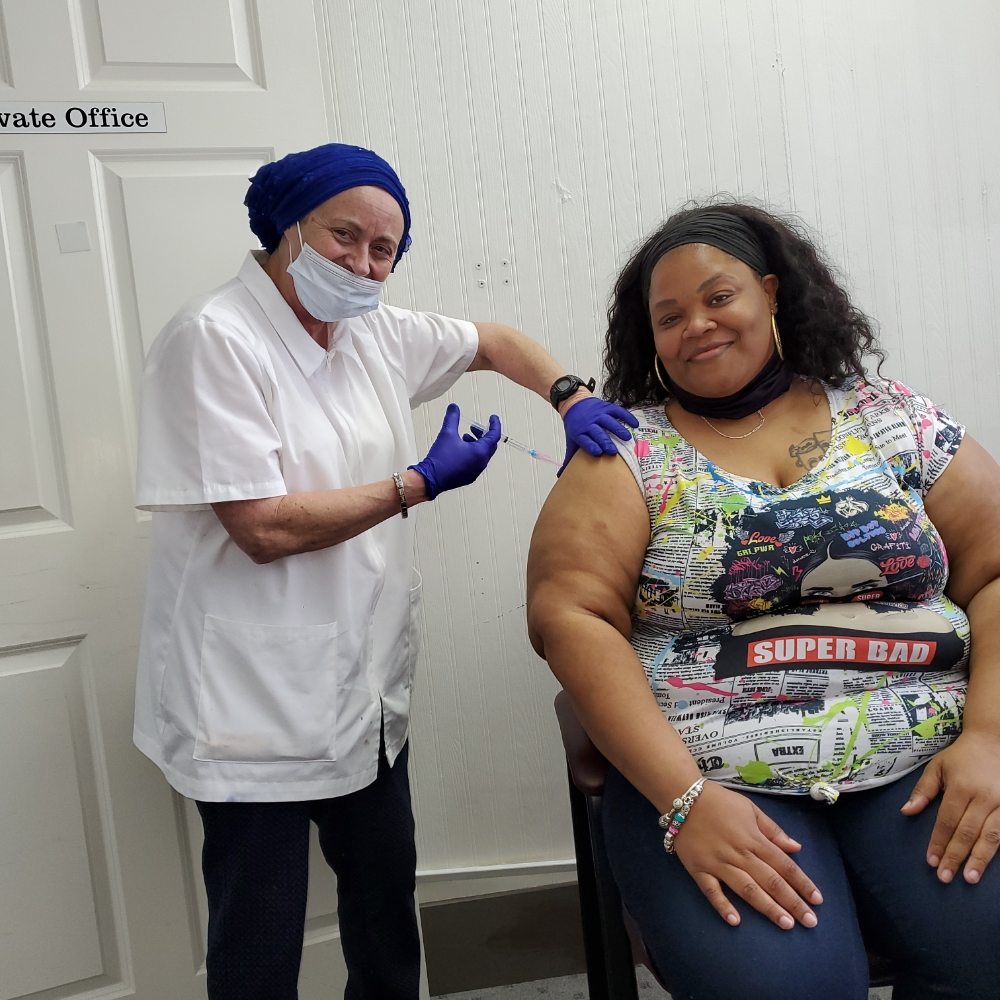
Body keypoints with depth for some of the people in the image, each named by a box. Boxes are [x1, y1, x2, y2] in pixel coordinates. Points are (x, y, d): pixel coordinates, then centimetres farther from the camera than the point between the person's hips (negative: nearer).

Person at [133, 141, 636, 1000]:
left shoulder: (376, 332, 5)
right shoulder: (217, 338, -17)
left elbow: (494, 342, 19)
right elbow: (264, 527, -23)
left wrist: (572, 398, 0)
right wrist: (422, 482, -17)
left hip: (364, 687, 8)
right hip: (257, 700, -7)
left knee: (386, 892, 23)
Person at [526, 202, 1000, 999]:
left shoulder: (894, 418, 9)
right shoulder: (626, 451, 3)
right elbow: (570, 615, -8)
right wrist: (683, 798, -17)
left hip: (926, 768, 2)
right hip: (713, 783, -2)